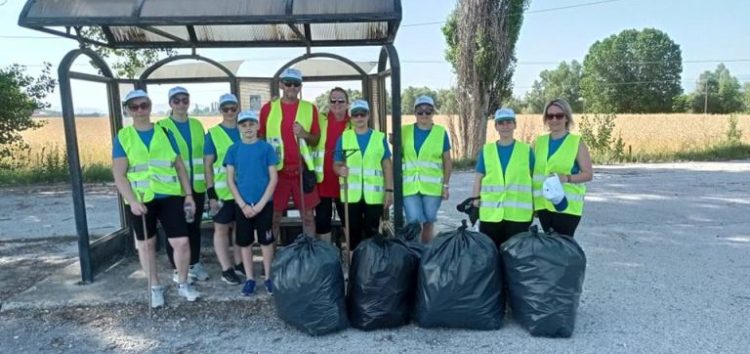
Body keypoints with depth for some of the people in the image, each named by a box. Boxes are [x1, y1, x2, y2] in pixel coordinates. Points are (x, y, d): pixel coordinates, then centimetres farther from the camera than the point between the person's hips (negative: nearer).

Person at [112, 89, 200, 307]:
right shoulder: (123, 137, 1)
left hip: (169, 196, 1)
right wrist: (132, 200, -16)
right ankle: (155, 288, 29)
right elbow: (119, 175, -4)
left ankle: (183, 284, 19)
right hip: (140, 199, -1)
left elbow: (179, 166, 10)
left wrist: (188, 194, 5)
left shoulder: (164, 133, 8)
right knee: (146, 244, 12)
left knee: (181, 242, -3)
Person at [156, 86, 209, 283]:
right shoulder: (162, 126, -3)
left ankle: (195, 264, 26)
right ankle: (177, 269, 16)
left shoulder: (197, 125, 10)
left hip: (197, 185, 4)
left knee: (194, 226, 13)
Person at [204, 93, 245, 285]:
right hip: (222, 191, -4)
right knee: (221, 228, 4)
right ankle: (226, 269, 13)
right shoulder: (213, 134, -3)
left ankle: (239, 263, 27)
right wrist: (211, 194, -10)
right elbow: (207, 165, -4)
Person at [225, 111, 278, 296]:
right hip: (242, 205, 2)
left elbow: (273, 178, -5)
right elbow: (230, 179, 1)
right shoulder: (234, 149, 1)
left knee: (266, 241, 5)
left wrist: (260, 204, -10)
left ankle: (268, 277, 19)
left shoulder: (266, 148, -3)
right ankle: (249, 278, 23)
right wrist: (243, 205, -8)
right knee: (245, 242, 9)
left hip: (264, 203, -2)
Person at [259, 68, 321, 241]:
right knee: (274, 217, 6)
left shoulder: (310, 108, 4)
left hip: (302, 170, 1)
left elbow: (316, 140, 6)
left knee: (308, 215, 6)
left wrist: (304, 134, -15)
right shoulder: (268, 108, 3)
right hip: (276, 170, 0)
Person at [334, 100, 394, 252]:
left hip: (374, 194, 0)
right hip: (351, 194, 1)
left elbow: (387, 165, 5)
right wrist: (340, 170, -18)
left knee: (372, 232, 5)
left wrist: (389, 190, -1)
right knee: (353, 231, 8)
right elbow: (336, 164, 6)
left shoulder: (380, 137, 5)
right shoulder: (343, 138, 6)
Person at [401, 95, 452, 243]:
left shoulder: (441, 132, 3)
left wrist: (445, 185, 1)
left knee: (428, 223, 10)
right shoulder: (405, 131, 5)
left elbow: (447, 161, 5)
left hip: (432, 186, 0)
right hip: (410, 186, 0)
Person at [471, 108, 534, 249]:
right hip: (490, 213, 1)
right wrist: (475, 201, 4)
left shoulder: (527, 150, 4)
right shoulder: (486, 150, 7)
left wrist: (535, 207, 6)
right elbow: (478, 179, 10)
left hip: (518, 214, -1)